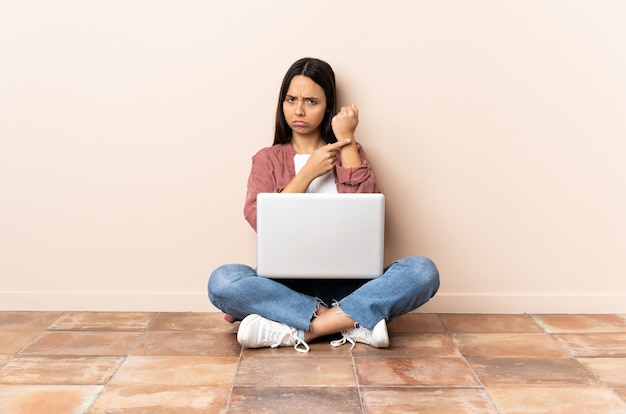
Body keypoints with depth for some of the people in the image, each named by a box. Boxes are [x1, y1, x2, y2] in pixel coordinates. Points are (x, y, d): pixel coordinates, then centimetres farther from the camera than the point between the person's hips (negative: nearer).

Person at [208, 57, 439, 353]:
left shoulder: (348, 152, 13)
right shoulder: (267, 159, 11)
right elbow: (260, 220, -7)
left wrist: (347, 140, -2)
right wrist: (308, 172, -7)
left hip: (346, 283, 1)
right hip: (287, 284, -1)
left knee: (423, 271, -25)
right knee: (222, 281, -30)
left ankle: (296, 331, -28)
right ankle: (353, 321, -27)